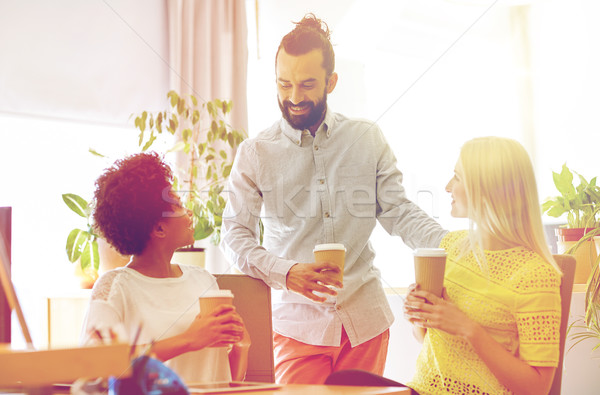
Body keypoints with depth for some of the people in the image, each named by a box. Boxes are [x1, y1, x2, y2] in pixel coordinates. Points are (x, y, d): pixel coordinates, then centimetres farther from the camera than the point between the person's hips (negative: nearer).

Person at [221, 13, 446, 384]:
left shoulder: (368, 140, 5)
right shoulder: (255, 153, 0)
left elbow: (398, 212, 3)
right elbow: (236, 232, -4)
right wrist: (286, 272, -22)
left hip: (366, 321, 2)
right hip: (298, 323, -2)